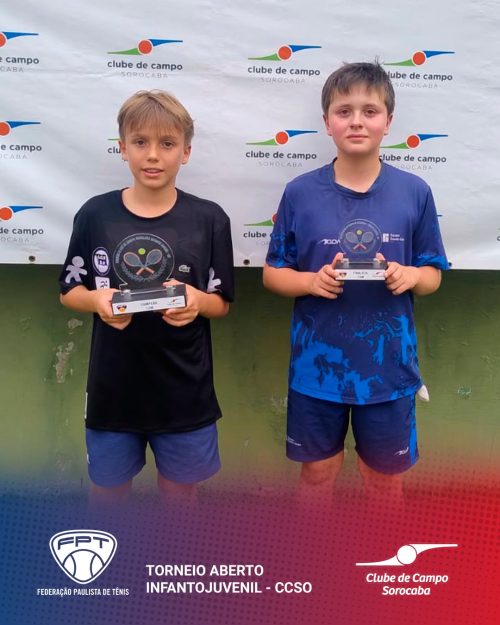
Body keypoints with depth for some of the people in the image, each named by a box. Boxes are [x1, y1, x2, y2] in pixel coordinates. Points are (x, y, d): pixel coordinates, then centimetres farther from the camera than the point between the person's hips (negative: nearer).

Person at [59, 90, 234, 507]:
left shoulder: (209, 219, -7)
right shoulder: (95, 214, -4)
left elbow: (222, 303, -1)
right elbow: (69, 292, 4)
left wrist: (196, 301, -23)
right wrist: (97, 299, -19)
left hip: (184, 390, 0)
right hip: (113, 386, 1)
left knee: (180, 492, 19)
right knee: (108, 491, 19)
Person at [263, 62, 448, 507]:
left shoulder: (414, 192, -4)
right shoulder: (300, 192, -6)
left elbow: (434, 274, 4)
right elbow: (273, 273, 1)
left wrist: (410, 275, -18)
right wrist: (312, 281, -19)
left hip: (388, 365, 1)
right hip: (317, 364, 0)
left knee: (385, 475, 18)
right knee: (318, 472, 18)